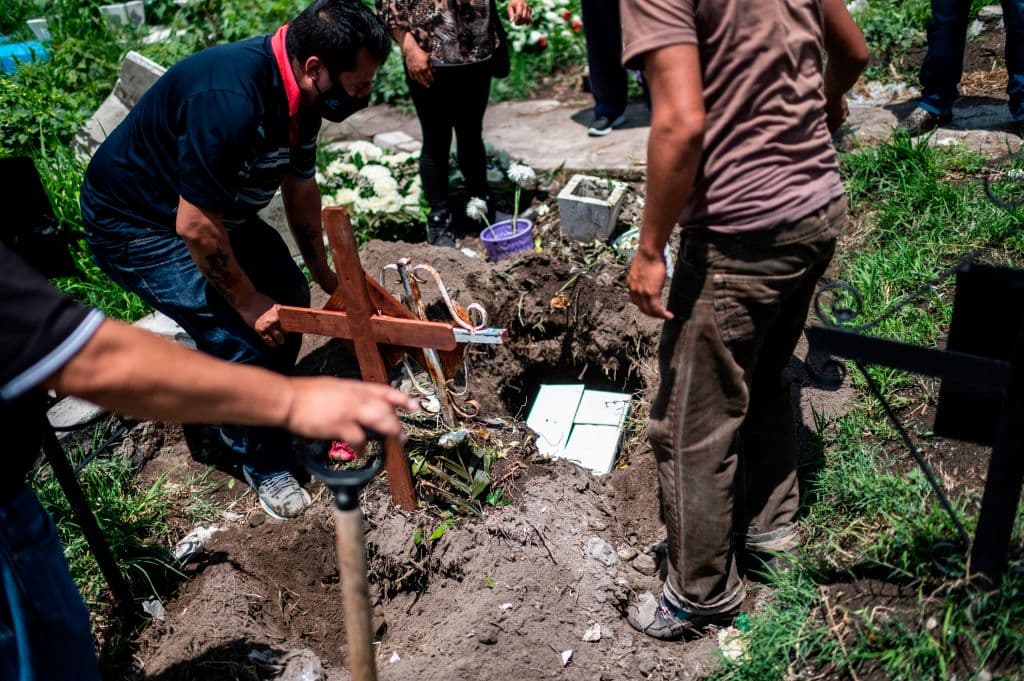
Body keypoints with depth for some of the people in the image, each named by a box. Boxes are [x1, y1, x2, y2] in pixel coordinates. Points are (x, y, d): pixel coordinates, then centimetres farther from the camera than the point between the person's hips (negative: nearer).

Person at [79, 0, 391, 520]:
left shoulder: (300, 92, -9)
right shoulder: (230, 99, -37)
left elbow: (299, 185, 7)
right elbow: (194, 226, -31)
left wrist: (322, 272, 15)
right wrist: (249, 304, -18)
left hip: (215, 207, 9)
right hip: (135, 223, -8)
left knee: (289, 298, 6)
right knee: (242, 336, -16)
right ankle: (264, 460, 8)